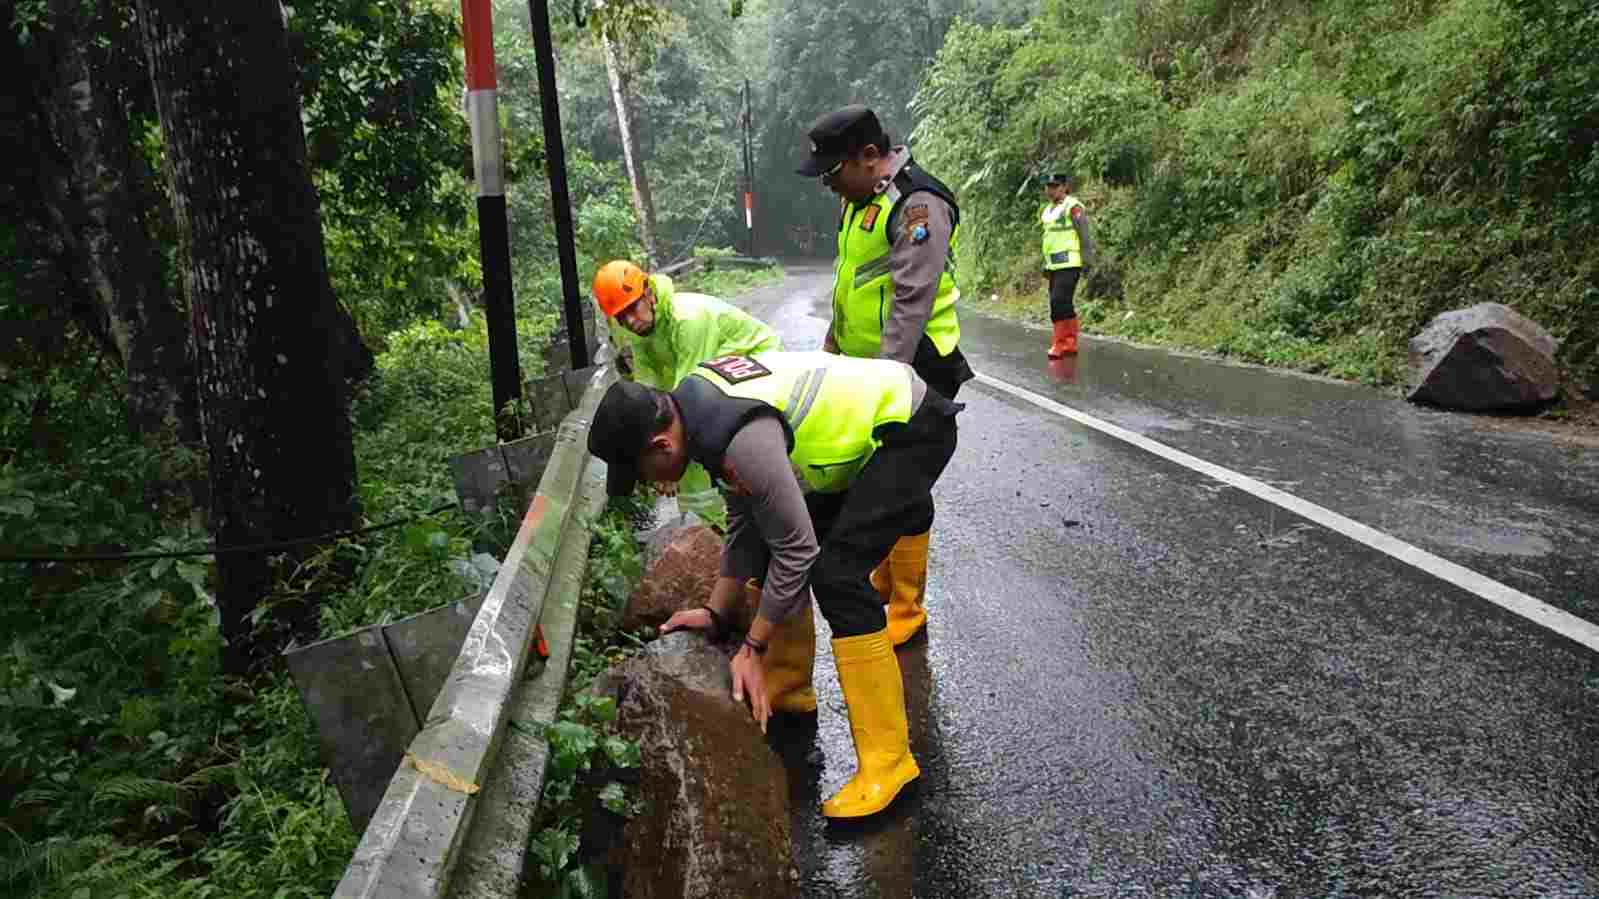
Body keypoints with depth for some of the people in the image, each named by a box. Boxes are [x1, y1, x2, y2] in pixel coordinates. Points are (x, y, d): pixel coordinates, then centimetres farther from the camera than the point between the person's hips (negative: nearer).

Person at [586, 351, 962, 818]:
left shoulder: (745, 440, -32)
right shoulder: (695, 402, -3)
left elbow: (796, 548, -23)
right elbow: (745, 521, 5)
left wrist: (753, 649, -13)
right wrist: (715, 611, 4)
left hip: (912, 427, -10)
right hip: (864, 415, 10)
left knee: (837, 573, -20)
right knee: (774, 537, 8)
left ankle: (888, 757, -9)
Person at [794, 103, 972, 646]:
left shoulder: (917, 204, -18)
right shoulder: (858, 199, 13)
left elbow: (911, 304, -25)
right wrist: (832, 344, 26)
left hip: (907, 373, -9)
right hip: (864, 370, 9)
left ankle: (907, 610, 10)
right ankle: (881, 584, 32)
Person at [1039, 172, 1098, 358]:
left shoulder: (1073, 207, -8)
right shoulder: (1047, 210, 18)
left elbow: (1085, 236, -12)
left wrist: (1087, 261, -15)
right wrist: (1046, 265, 24)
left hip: (1069, 264, -9)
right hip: (1054, 264, 9)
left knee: (1059, 301, -14)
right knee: (1064, 304, 11)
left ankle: (1059, 343, -10)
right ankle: (1070, 343, 19)